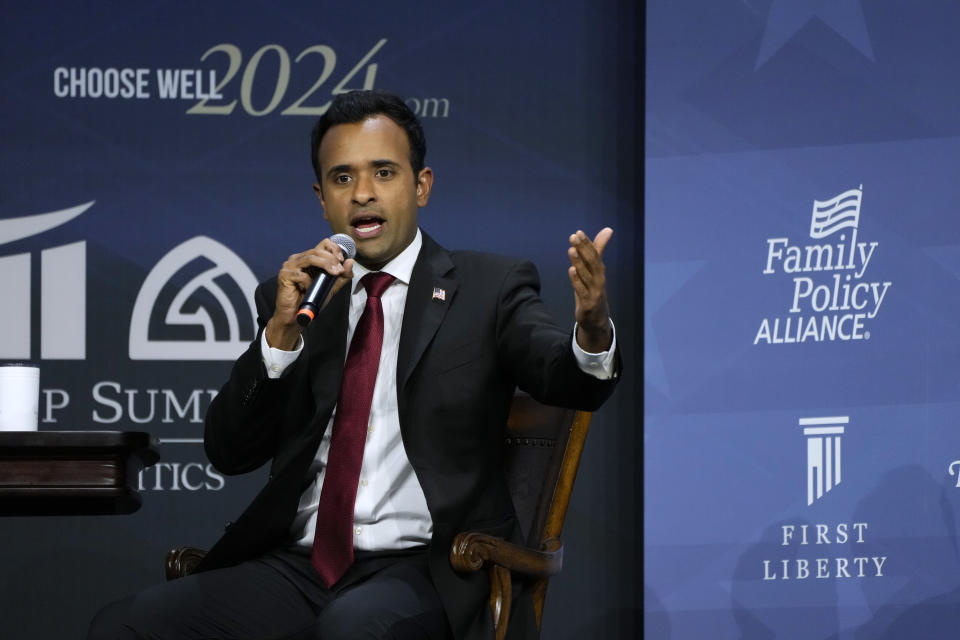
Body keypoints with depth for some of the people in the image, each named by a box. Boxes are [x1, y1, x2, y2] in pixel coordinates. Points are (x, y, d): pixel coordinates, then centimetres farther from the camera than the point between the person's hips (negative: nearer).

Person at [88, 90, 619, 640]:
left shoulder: (490, 287, 8)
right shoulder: (295, 294, 17)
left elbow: (564, 379, -11)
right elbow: (229, 452, 8)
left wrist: (592, 333, -36)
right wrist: (283, 329, -7)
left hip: (424, 574, -4)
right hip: (297, 567, 4)